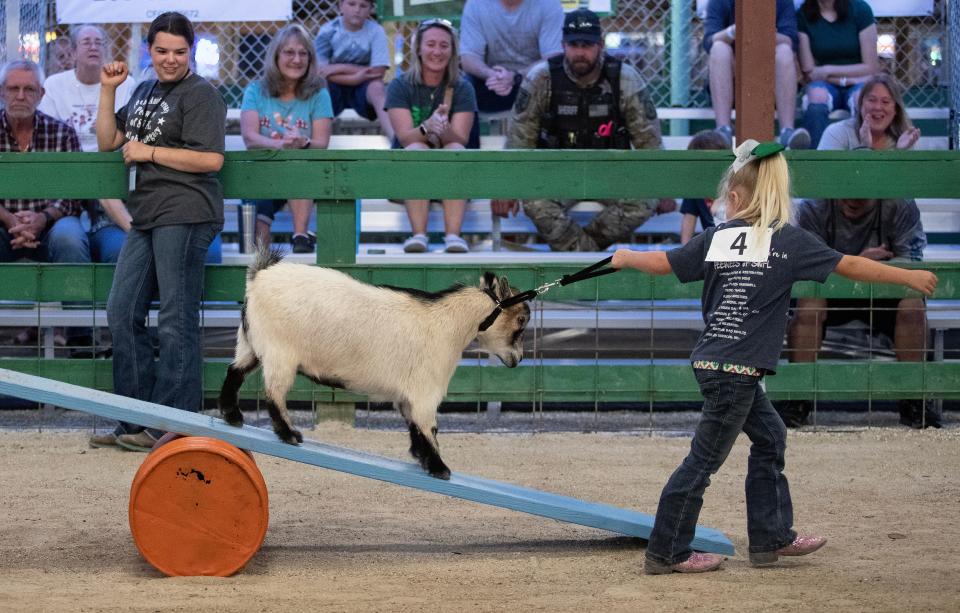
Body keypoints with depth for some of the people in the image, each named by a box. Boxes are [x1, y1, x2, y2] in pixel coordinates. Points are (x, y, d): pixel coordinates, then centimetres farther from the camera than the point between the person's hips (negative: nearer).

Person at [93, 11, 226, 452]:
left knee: (176, 321, -6)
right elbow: (108, 142, 20)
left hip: (184, 216, -9)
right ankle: (135, 421, 14)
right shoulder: (144, 92, 20)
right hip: (146, 218, 9)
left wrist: (149, 152, -12)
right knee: (122, 314, 8)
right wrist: (107, 90, 10)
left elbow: (211, 159, -15)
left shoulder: (200, 94, -5)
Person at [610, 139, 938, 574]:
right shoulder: (788, 240, -7)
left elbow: (661, 263, 8)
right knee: (705, 458, 0)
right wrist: (908, 277, 0)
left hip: (712, 361, 7)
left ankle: (771, 538, 25)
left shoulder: (716, 237, 5)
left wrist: (625, 257, 28)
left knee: (769, 437, 20)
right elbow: (849, 266, -8)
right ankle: (666, 553, 6)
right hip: (737, 369, -7)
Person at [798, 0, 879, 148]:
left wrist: (828, 71, -6)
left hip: (858, 84, 0)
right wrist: (845, 79, -13)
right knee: (816, 95, -35)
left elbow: (871, 68, -1)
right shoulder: (803, 15, 0)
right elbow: (808, 72, -2)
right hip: (825, 86, 0)